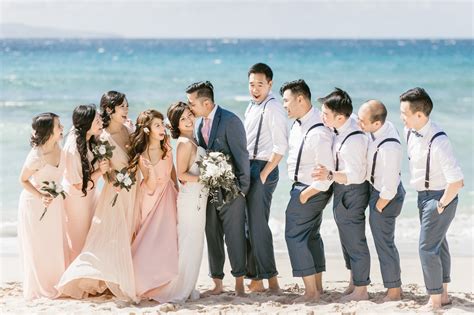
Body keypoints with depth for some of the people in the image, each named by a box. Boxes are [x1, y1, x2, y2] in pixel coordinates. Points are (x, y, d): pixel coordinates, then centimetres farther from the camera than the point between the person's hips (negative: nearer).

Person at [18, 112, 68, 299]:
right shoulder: (36, 156, -31)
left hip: (55, 201, 6)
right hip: (36, 203, -6)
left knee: (57, 244, 16)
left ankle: (56, 283, 33)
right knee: (39, 248, 8)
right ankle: (40, 288, 24)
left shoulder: (57, 146, -12)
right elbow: (23, 180, -17)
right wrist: (41, 197, -25)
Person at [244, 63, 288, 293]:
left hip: (264, 169, -9)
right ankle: (256, 277, 14)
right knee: (250, 224, 9)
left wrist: (264, 173, -17)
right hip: (248, 168, 9)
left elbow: (280, 146, -17)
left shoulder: (272, 108, -12)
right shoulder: (252, 107, 16)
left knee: (257, 224, -8)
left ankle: (270, 278, -2)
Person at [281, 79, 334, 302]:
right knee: (311, 235, 17)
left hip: (312, 190, -10)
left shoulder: (318, 133, -28)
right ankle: (318, 286, 28)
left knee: (295, 236, -5)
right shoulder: (299, 123, 1)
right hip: (302, 186, 10)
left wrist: (305, 194, -17)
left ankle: (311, 292, 0)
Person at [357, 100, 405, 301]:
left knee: (384, 244, 4)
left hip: (386, 196, -9)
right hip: (376, 188, 9)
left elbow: (389, 188, -29)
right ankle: (395, 288, 36)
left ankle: (393, 293, 20)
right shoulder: (382, 126, -9)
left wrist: (378, 208, -15)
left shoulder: (389, 147, -35)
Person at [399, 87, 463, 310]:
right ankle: (443, 294, 34)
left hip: (440, 196, -8)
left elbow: (456, 182, -30)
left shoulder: (438, 141, -30)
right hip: (423, 194, 8)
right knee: (438, 244, 19)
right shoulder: (409, 131, -5)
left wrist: (441, 204, -18)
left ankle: (435, 301, 9)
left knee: (427, 247, -5)